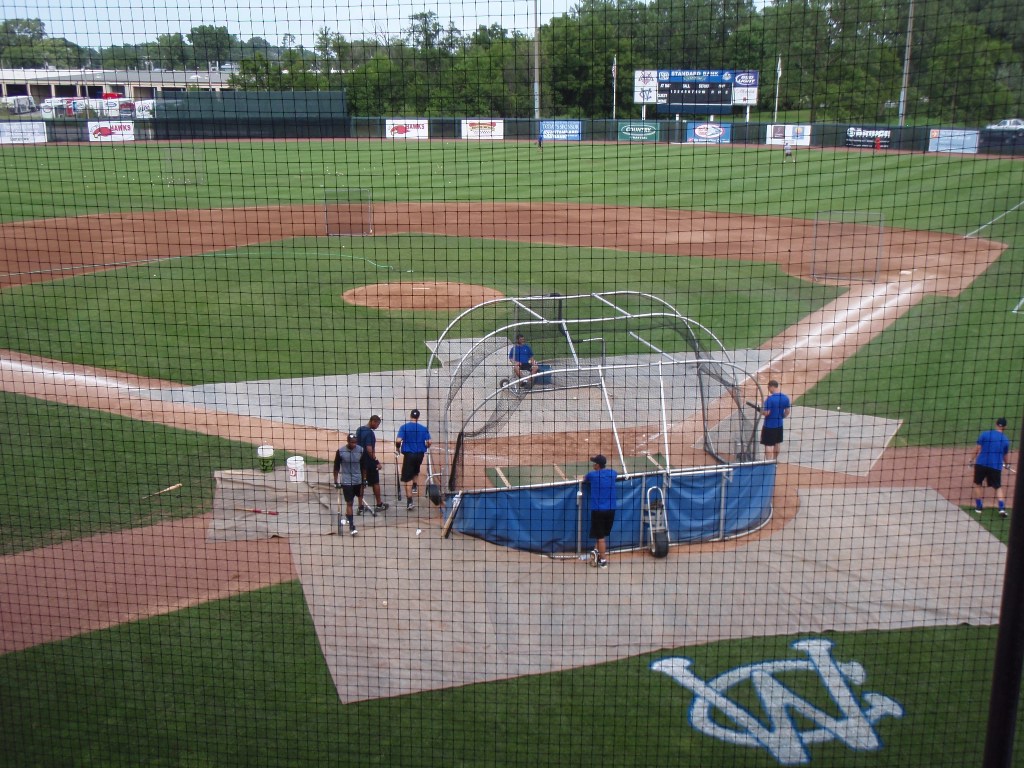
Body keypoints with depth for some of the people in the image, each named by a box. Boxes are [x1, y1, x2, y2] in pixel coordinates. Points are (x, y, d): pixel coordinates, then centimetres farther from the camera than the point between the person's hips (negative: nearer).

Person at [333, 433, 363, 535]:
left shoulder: (360, 450, -5)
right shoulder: (340, 451, -13)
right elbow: (336, 467, -4)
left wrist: (364, 480, 9)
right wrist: (336, 481, -4)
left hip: (358, 480, 3)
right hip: (346, 481, -3)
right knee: (349, 502, -7)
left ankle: (348, 515, 42)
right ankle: (351, 526, -5)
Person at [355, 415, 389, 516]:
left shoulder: (359, 430, 6)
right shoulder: (370, 432, -21)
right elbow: (369, 449, -26)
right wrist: (377, 461, -21)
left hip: (360, 461, 7)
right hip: (369, 461, -7)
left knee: (361, 483, 10)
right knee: (375, 482, 9)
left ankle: (360, 506, 13)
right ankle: (379, 505, 21)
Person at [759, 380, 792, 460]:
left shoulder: (770, 398, -21)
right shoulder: (785, 398, 0)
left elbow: (766, 413, -21)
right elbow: (787, 412, 7)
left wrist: (761, 409, 0)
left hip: (769, 425, -7)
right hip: (779, 425, 7)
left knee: (768, 445, -2)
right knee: (777, 444, 19)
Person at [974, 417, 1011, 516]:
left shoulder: (985, 434, -1)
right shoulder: (1005, 440, 4)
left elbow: (978, 449, -3)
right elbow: (1005, 455, 15)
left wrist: (974, 459, 8)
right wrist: (1006, 463, 35)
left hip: (981, 463, -1)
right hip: (996, 466, 1)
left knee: (977, 484, 16)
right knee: (998, 487, 14)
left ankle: (979, 506, 16)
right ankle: (1002, 507, -1)